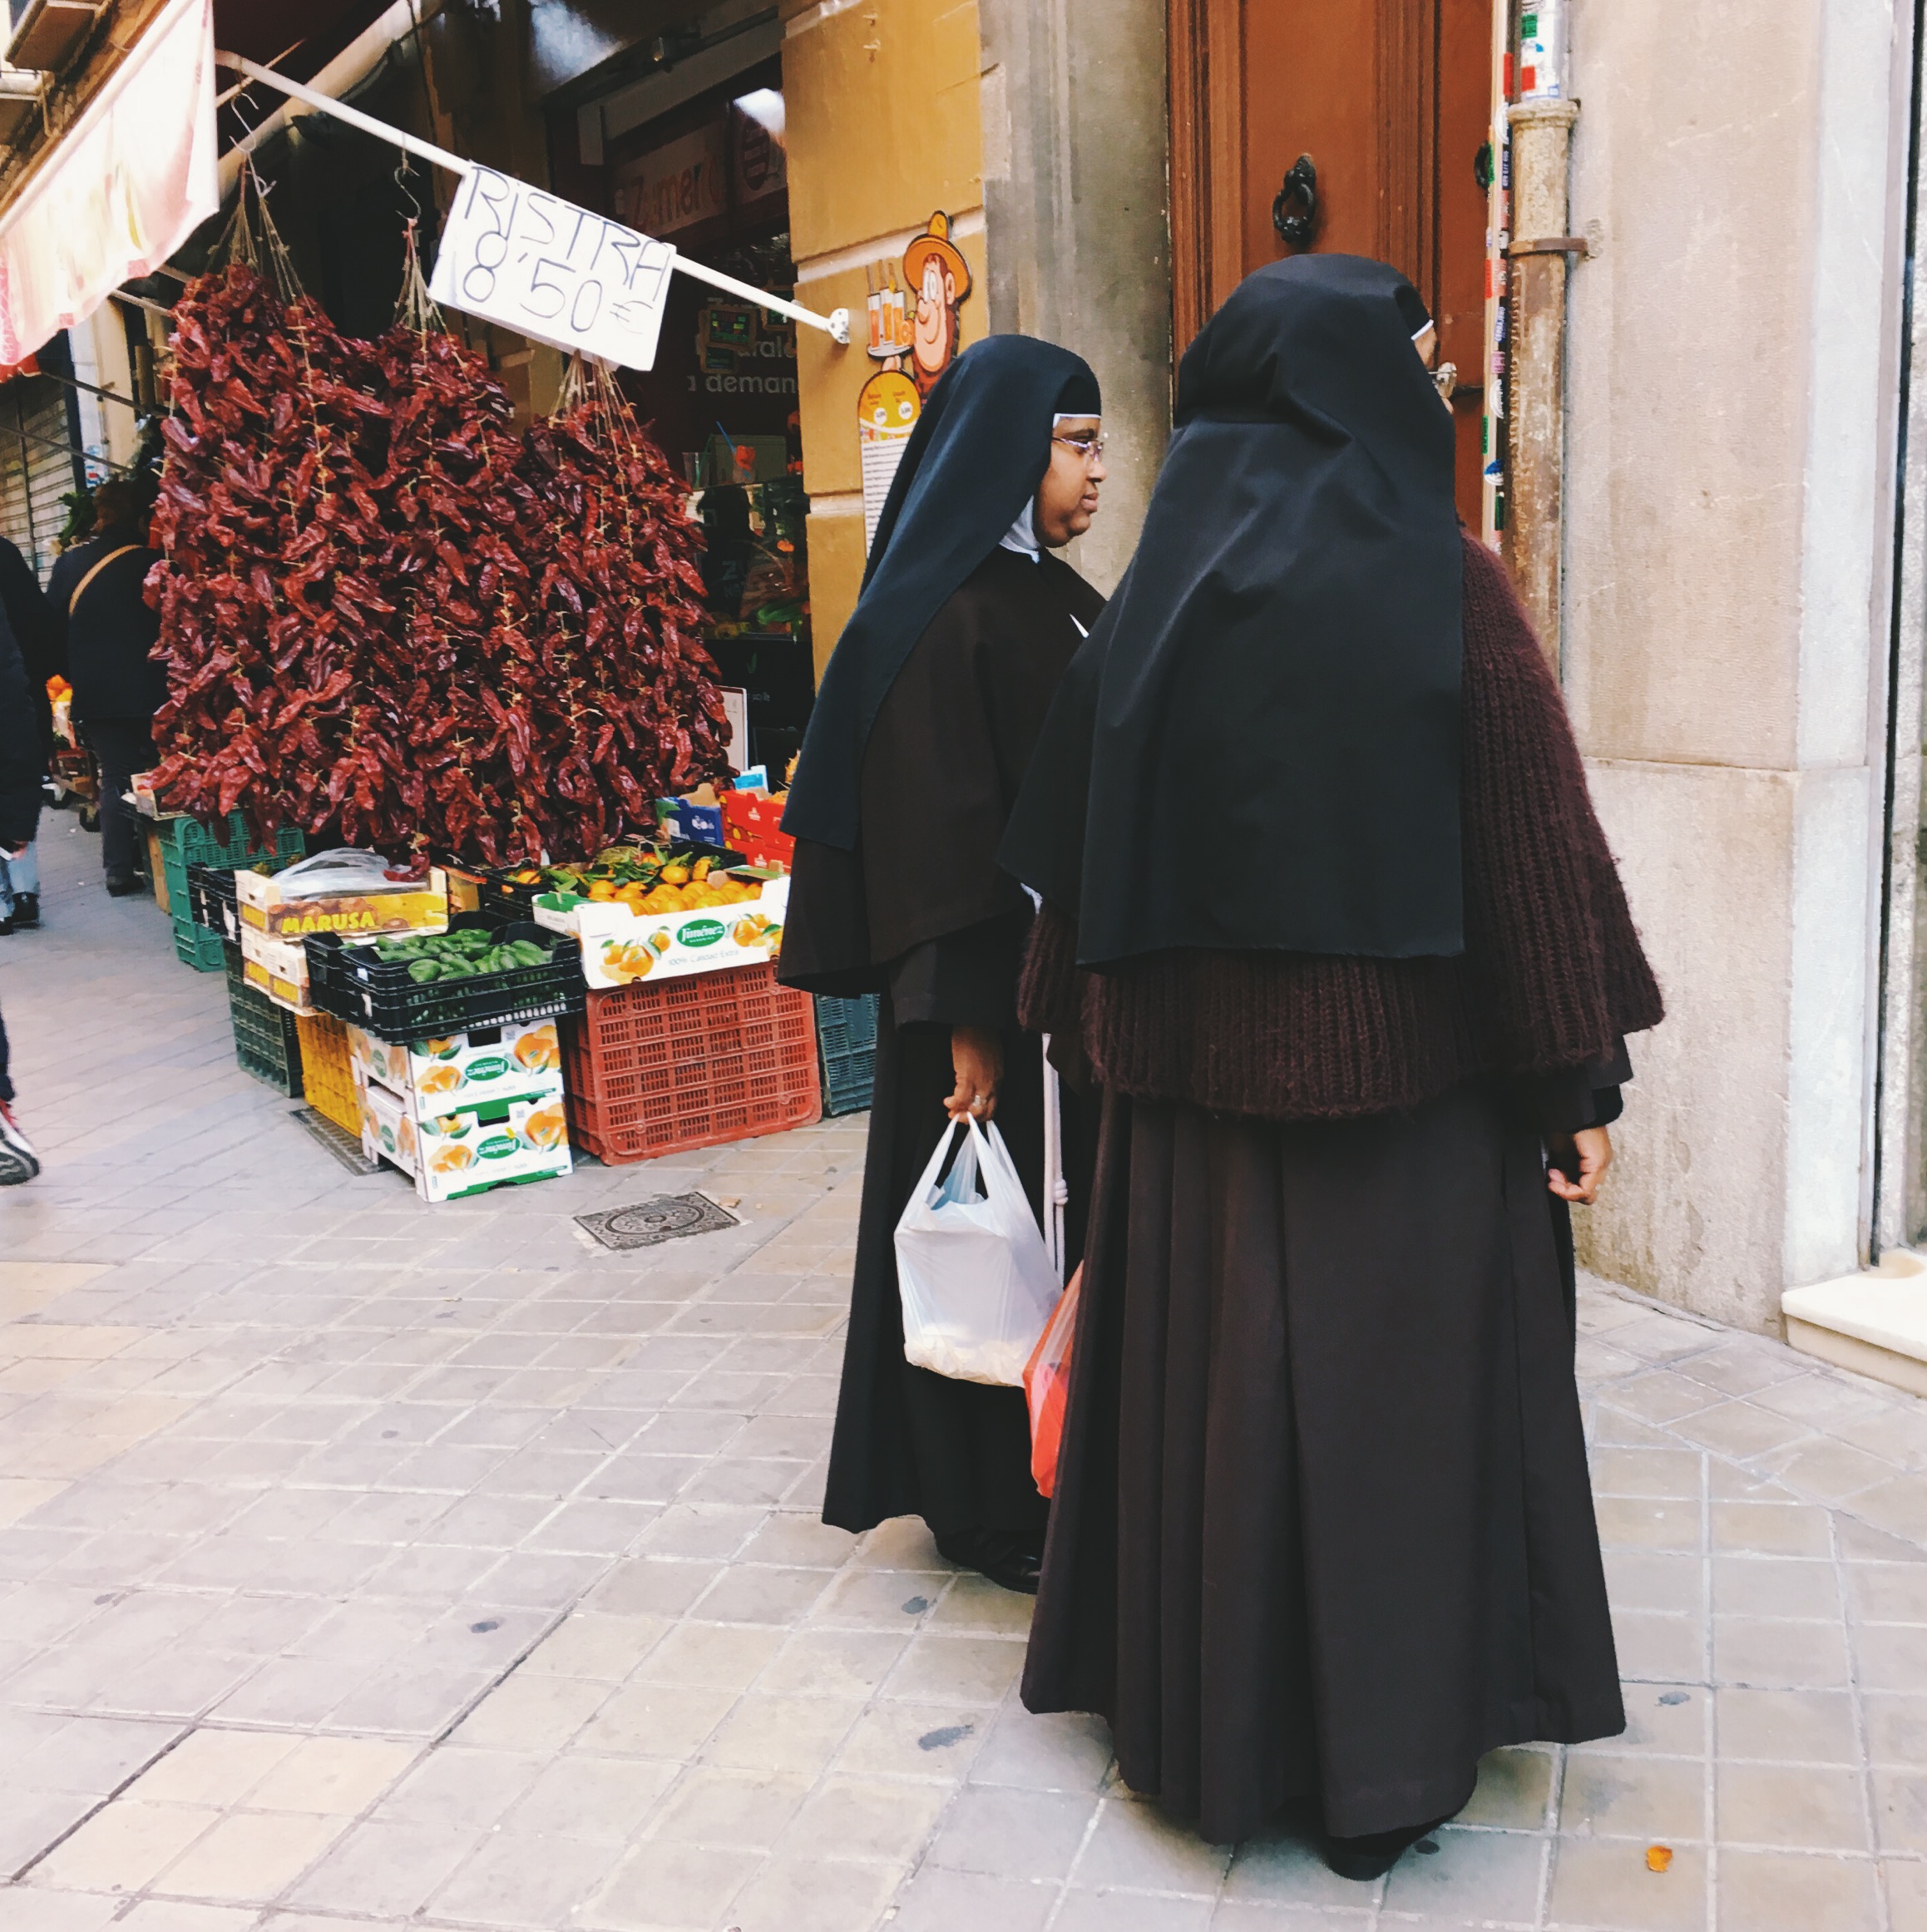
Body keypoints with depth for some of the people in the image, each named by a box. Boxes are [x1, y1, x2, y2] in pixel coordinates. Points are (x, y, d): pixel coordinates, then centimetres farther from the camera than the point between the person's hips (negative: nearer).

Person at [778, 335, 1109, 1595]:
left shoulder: (1056, 596, 12)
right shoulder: (943, 616, -15)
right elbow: (934, 827, -19)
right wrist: (967, 1019, -20)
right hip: (995, 985, -9)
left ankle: (1047, 1472, 32)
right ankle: (986, 1505, 21)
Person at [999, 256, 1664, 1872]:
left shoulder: (1161, 591, 2)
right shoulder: (1445, 583, -9)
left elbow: (1082, 849, 5)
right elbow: (1534, 845, -10)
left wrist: (1092, 1029, 14)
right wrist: (1580, 1079, -4)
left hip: (1192, 1070, 4)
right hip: (1405, 1070, -4)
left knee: (1210, 1376, 15)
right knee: (1396, 1388, 9)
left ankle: (1203, 1720, 32)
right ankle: (1383, 1764, 23)